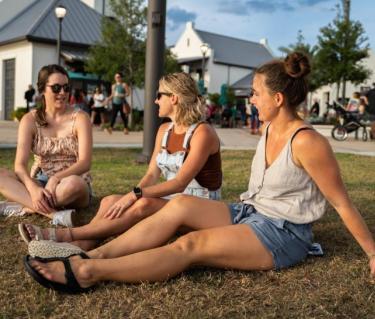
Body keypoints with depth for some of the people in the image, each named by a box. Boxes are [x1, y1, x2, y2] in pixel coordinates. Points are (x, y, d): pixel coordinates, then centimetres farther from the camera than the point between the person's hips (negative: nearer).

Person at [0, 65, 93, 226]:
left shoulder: (79, 118, -4)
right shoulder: (30, 120, 1)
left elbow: (85, 163, -14)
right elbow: (20, 164, -11)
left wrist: (56, 178, -32)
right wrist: (33, 189, -31)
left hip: (69, 185, -3)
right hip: (39, 183, 3)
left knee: (73, 183, -39)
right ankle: (53, 214, -36)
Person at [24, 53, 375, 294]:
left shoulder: (307, 142, -19)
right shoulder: (268, 129, 7)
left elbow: (342, 203, -14)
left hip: (283, 234, -7)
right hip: (249, 213, 8)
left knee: (192, 244, -26)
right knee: (181, 204, -15)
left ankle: (88, 273, -30)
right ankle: (92, 256, -20)